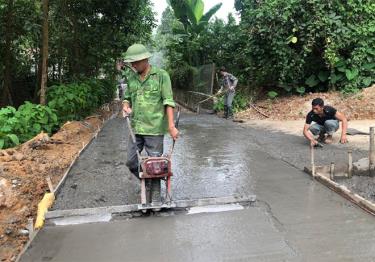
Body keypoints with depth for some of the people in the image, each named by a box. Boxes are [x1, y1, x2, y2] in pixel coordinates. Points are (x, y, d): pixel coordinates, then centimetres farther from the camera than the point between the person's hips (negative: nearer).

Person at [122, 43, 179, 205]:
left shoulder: (161, 75, -5)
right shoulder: (131, 78, 9)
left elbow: (168, 101, -9)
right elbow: (127, 98, 20)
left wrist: (171, 126, -16)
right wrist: (126, 106, -4)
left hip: (154, 128, -5)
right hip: (136, 128, 5)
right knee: (131, 162, 9)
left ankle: (156, 196, 16)